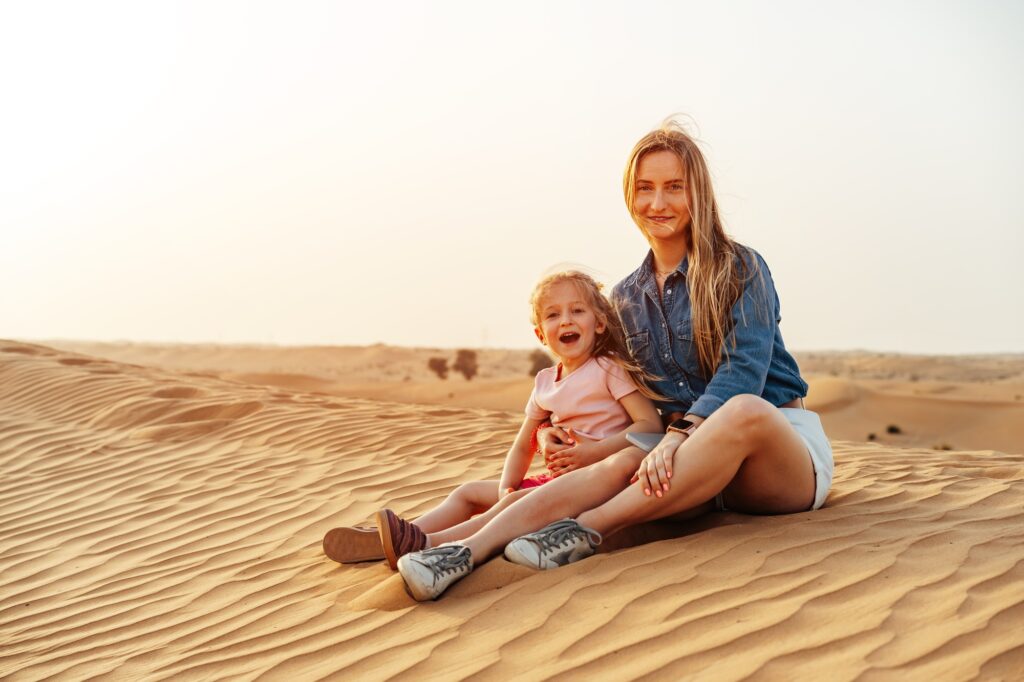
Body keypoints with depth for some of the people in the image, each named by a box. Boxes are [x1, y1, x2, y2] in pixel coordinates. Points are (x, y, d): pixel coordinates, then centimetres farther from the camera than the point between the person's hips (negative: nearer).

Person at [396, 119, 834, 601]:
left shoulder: (740, 270, -3)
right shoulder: (625, 299, 12)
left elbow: (745, 369, -16)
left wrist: (679, 437, -31)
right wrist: (561, 431, -3)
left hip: (785, 442, -3)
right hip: (699, 461, 3)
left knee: (743, 409, -38)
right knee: (622, 463, -30)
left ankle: (586, 529, -40)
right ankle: (469, 549, -49)